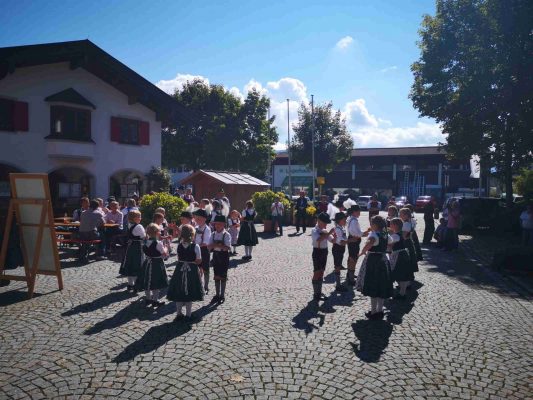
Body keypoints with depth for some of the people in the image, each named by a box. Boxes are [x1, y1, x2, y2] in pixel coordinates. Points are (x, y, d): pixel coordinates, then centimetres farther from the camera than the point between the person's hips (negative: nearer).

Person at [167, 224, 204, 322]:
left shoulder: (179, 246, -5)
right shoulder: (196, 246, -15)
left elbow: (179, 259, 2)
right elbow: (198, 261, -13)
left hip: (180, 270, 3)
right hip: (192, 271, -3)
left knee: (179, 292, 14)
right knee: (189, 293, 9)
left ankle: (179, 314, 22)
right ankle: (188, 315, 16)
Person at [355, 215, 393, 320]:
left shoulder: (374, 234, -19)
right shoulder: (386, 235, 6)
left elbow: (369, 243, -41)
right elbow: (391, 242, 27)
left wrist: (363, 252, -28)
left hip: (373, 261, -8)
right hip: (383, 260, 8)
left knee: (373, 288, 2)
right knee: (382, 287, 13)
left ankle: (373, 312, 10)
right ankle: (380, 310, 22)